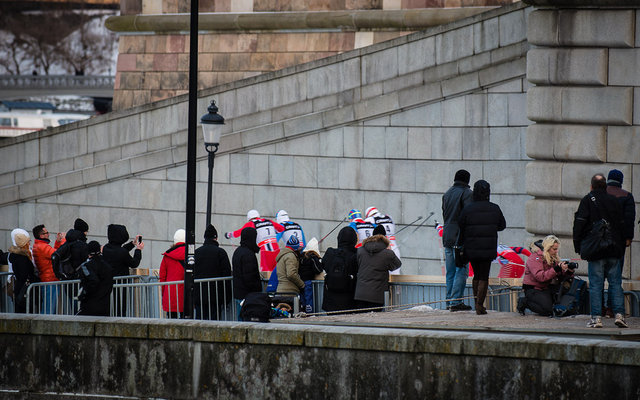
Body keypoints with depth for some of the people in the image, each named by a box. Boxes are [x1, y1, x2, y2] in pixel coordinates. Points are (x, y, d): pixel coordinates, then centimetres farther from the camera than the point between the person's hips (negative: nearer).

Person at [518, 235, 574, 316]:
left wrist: (569, 272, -14)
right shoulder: (535, 258, -12)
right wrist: (557, 269, -31)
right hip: (533, 289, -8)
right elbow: (541, 277, -26)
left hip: (547, 288, 8)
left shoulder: (554, 259, 10)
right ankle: (524, 302, -3)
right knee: (548, 310, -27)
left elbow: (560, 278, 6)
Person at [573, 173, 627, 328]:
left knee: (596, 285, -1)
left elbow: (579, 224, -7)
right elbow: (622, 225, 12)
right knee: (615, 283, 6)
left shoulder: (587, 200, -3)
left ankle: (596, 317, -5)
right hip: (614, 251, 3)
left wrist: (578, 247, 0)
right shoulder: (614, 201, 8)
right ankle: (619, 314, -2)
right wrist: (621, 248, 17)